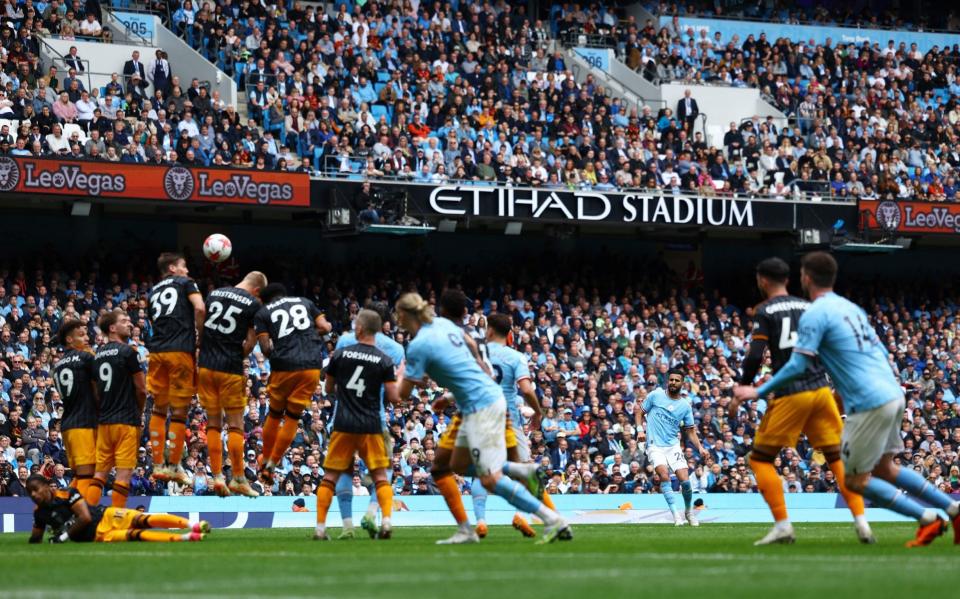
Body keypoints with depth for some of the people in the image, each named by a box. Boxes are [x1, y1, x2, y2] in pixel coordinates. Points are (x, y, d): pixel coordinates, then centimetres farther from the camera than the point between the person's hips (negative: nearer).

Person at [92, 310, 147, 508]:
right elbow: (141, 389, -6)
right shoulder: (127, 351, -9)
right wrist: (139, 412, 11)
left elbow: (96, 390, 16)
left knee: (100, 470, 9)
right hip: (127, 420, -6)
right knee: (124, 471, -4)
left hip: (104, 420, 7)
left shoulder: (99, 354, 12)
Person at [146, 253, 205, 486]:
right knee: (179, 411, 1)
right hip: (181, 351, -5)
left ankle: (158, 465, 8)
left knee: (159, 409, 12)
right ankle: (173, 466, 2)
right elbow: (200, 309, -9)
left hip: (157, 351, 5)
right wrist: (201, 336, 1)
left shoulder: (153, 292, 23)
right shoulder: (185, 283, 7)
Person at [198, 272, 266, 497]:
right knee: (235, 424, 3)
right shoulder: (253, 304, -5)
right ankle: (238, 478, 3)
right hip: (231, 369, -4)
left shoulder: (214, 294, 10)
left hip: (206, 366, 4)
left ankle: (217, 476, 6)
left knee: (213, 423, 10)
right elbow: (250, 343, -4)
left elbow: (200, 324, 16)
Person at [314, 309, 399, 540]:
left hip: (343, 425, 0)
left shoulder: (340, 354, -1)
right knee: (380, 476, 8)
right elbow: (393, 398, -5)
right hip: (371, 426, 0)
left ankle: (320, 527, 5)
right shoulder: (384, 361, -3)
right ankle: (386, 520, -9)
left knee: (330, 476, 8)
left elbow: (328, 389, 11)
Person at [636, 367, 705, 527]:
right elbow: (640, 412, 10)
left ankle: (689, 511, 19)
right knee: (664, 475, -25)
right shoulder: (655, 396, 0)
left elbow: (690, 431, 10)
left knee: (685, 481, -9)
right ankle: (676, 514, -21)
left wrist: (699, 447, -5)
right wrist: (640, 428, -6)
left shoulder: (685, 406, 6)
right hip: (655, 446, -2)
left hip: (673, 446, 2)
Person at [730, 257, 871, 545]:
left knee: (761, 458, 7)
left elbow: (755, 356, -10)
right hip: (821, 389, 5)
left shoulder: (766, 311, -2)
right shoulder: (808, 308, 14)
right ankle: (861, 522, 0)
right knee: (838, 456, 11)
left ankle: (783, 525, -4)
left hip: (790, 395, -5)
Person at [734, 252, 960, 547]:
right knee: (884, 470, 21)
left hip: (870, 404, -8)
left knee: (856, 481, 2)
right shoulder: (850, 307, 17)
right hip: (893, 394, 8)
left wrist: (758, 392, -2)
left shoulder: (814, 314, -9)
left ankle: (928, 519, -3)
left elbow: (797, 366, -12)